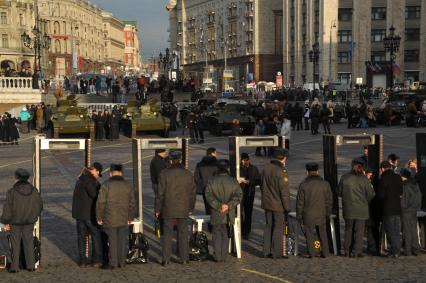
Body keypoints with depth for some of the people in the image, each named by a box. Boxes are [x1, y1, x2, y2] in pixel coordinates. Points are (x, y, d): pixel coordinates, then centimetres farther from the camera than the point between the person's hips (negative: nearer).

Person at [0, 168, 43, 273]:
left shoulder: (12, 192, -18)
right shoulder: (34, 191, -6)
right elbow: (40, 205, 3)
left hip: (15, 221, -3)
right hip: (29, 221, 3)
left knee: (15, 244, 10)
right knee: (29, 242, 14)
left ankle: (14, 267, 14)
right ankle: (31, 265, 17)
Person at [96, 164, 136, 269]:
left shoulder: (106, 185, -8)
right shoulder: (128, 185, 4)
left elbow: (100, 203, -10)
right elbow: (132, 204, 7)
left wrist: (99, 217, -1)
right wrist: (130, 217, 16)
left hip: (110, 219, -3)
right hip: (123, 219, 3)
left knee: (112, 241, 3)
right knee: (122, 241, 10)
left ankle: (113, 263, 8)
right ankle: (122, 262, 16)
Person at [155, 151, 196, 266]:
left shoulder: (164, 174, -8)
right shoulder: (188, 174, 0)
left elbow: (160, 193, -8)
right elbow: (192, 193, 4)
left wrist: (158, 209, 1)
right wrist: (191, 208, 15)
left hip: (168, 210, -2)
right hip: (184, 210, 2)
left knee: (167, 233, 5)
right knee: (183, 233, 11)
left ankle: (166, 259, 5)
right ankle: (184, 258, 14)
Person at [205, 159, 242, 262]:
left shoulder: (212, 181, -1)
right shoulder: (233, 181, 0)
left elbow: (209, 196, -9)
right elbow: (238, 195, -7)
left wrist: (218, 206, -11)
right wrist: (229, 205, -11)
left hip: (216, 214, -1)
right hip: (229, 214, 1)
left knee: (217, 234, 8)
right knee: (226, 234, 12)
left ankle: (218, 256, 2)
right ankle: (223, 256, 14)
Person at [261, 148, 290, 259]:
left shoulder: (266, 168, 4)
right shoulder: (281, 171, -18)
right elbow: (284, 191, -16)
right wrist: (287, 207, -9)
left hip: (267, 203, 7)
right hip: (278, 204, -7)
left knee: (268, 226, 13)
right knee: (278, 228, 1)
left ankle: (267, 251, 16)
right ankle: (277, 253, 3)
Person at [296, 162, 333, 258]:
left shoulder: (303, 185, -8)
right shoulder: (325, 184, -2)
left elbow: (300, 202, -5)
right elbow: (329, 201, 4)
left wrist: (299, 216, 4)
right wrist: (328, 214, 15)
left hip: (308, 215, -2)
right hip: (321, 215, 2)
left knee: (309, 234, 7)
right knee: (323, 234, 14)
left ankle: (312, 253, 6)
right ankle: (325, 253, 17)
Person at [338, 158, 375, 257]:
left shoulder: (344, 177, -4)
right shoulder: (364, 179, -9)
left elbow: (339, 192, 4)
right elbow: (370, 194, -6)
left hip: (348, 209, 2)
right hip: (361, 209, -2)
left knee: (348, 230, 13)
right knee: (359, 230, 5)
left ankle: (347, 251, 15)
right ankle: (357, 252, 2)